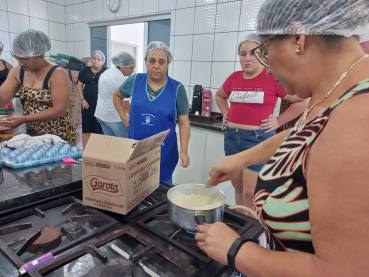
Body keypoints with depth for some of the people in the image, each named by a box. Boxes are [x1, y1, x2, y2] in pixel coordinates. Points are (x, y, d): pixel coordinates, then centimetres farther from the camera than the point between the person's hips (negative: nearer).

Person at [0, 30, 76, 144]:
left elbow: (60, 110, -23)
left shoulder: (58, 74, -19)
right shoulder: (17, 72, 1)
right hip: (31, 133, 6)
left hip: (58, 134, -6)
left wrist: (23, 119, -24)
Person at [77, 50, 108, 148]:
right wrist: (82, 99, 0)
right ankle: (85, 149, 15)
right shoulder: (85, 70, 11)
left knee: (100, 126, 0)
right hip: (87, 103, 3)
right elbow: (79, 85, 11)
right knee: (86, 126, 6)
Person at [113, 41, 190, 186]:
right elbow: (117, 95, 19)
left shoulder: (177, 89, -7)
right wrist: (123, 117, 7)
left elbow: (184, 122, -5)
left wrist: (184, 151, -12)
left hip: (164, 150, -2)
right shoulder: (135, 81, -1)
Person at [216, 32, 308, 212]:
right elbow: (219, 96, 27)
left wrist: (278, 121, -7)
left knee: (250, 193, -3)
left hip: (259, 138, -5)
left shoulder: (273, 77, -8)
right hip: (231, 136, 6)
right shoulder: (234, 78, 7)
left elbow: (303, 100, -4)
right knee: (237, 185, 16)